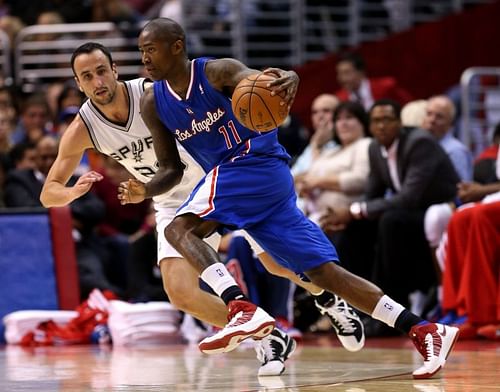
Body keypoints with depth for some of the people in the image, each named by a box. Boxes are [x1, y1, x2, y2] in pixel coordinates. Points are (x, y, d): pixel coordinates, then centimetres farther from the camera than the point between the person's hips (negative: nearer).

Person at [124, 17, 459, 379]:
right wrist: (145, 191, -8)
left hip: (259, 166, -7)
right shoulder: (154, 103, 9)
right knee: (322, 271, 2)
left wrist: (288, 79, -52)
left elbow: (263, 79, -27)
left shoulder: (216, 72, -9)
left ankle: (244, 309, -38)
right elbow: (172, 169, 14)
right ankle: (424, 331, 2)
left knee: (179, 228, -25)